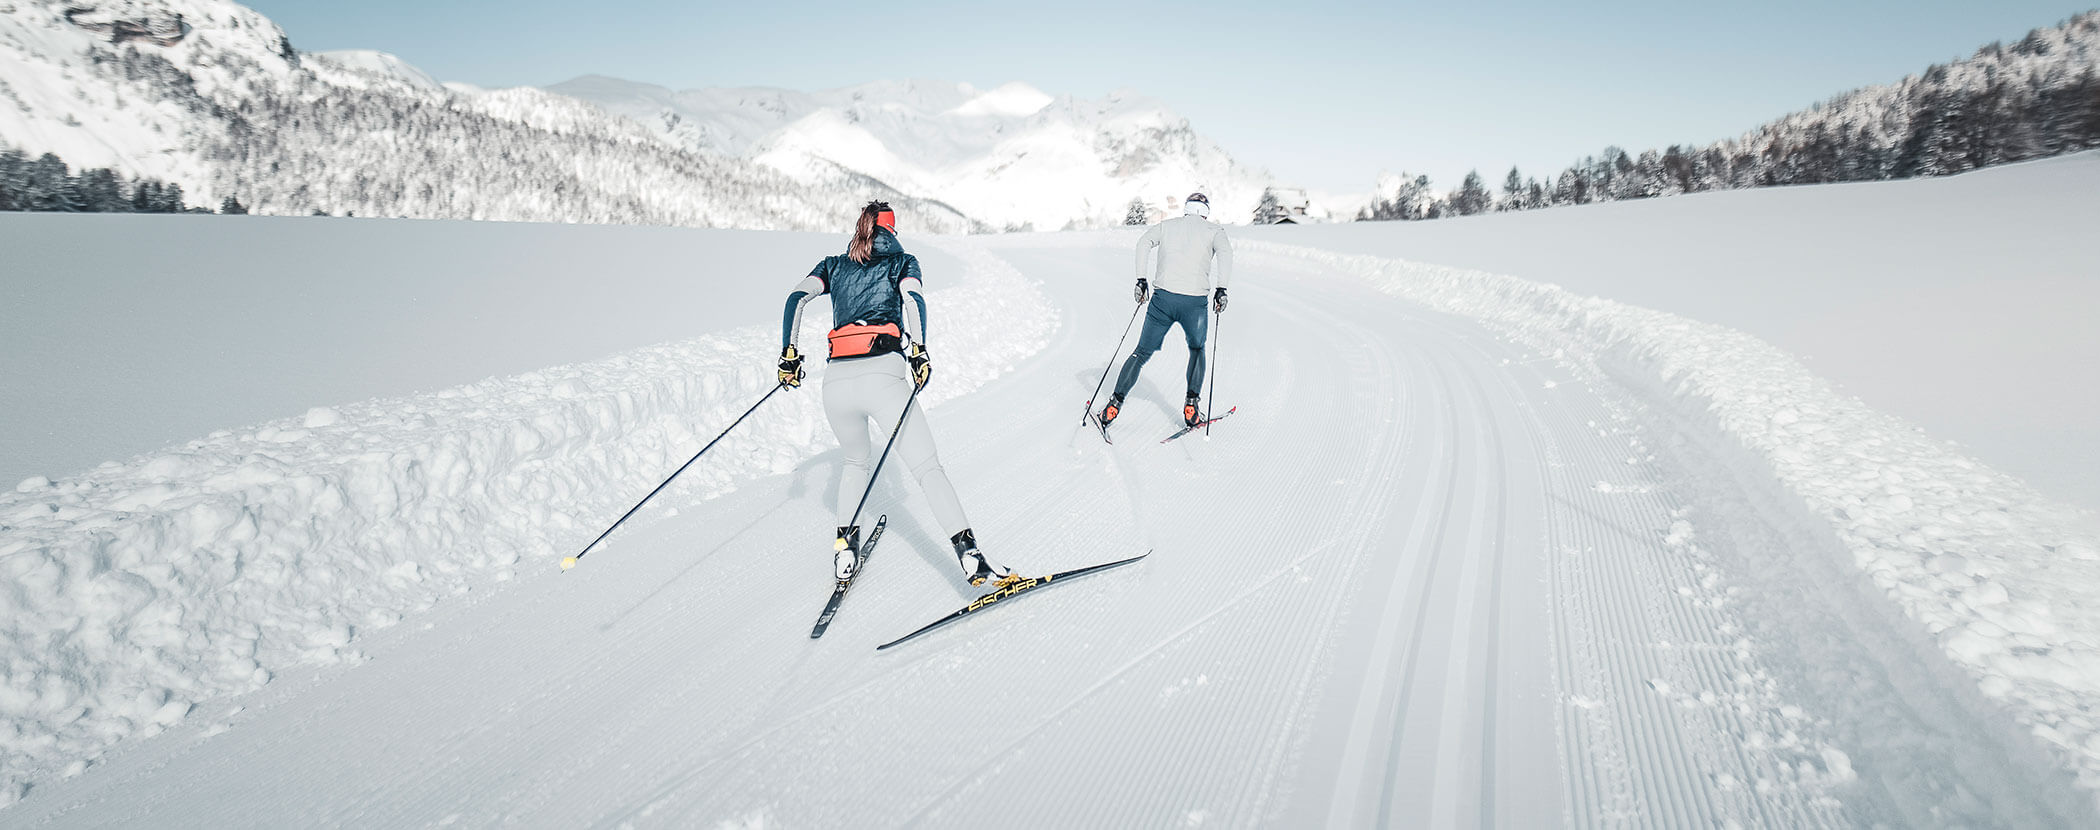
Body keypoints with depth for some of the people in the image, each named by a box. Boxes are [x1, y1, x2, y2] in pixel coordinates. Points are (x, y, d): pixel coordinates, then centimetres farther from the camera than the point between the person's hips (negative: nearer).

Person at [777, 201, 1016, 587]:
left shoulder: (833, 265, 26)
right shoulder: (902, 262, 18)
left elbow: (797, 297, 10)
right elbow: (913, 297, -3)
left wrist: (789, 353, 7)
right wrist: (918, 350, -12)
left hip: (836, 378, 3)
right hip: (883, 373, -3)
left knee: (855, 460, 28)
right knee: (928, 468, -4)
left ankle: (845, 549, 22)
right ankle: (969, 554, -16)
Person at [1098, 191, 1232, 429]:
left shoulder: (1167, 225, 17)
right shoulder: (1213, 230, 12)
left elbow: (1144, 243, 1)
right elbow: (1225, 251, -8)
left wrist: (1141, 280, 1)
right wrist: (1221, 289, -10)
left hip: (1163, 297, 1)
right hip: (1195, 302, -1)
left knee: (1142, 353, 12)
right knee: (1197, 349, 25)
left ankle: (1115, 404, 2)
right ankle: (1191, 405, 13)